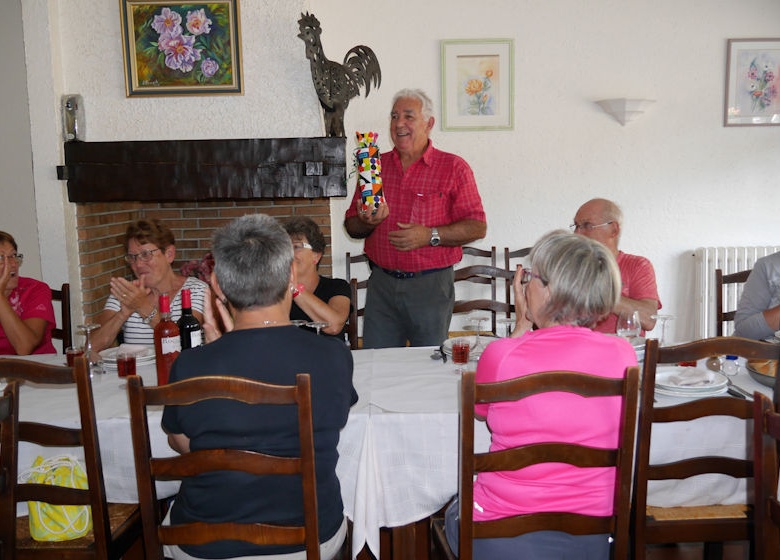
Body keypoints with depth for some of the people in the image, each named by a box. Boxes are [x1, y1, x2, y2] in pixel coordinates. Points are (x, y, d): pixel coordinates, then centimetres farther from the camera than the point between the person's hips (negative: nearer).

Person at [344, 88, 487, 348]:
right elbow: (351, 226, 14)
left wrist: (430, 236, -17)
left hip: (431, 285, -3)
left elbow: (477, 227, -6)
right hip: (381, 283, 3)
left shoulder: (453, 167, 0)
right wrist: (366, 222, -8)